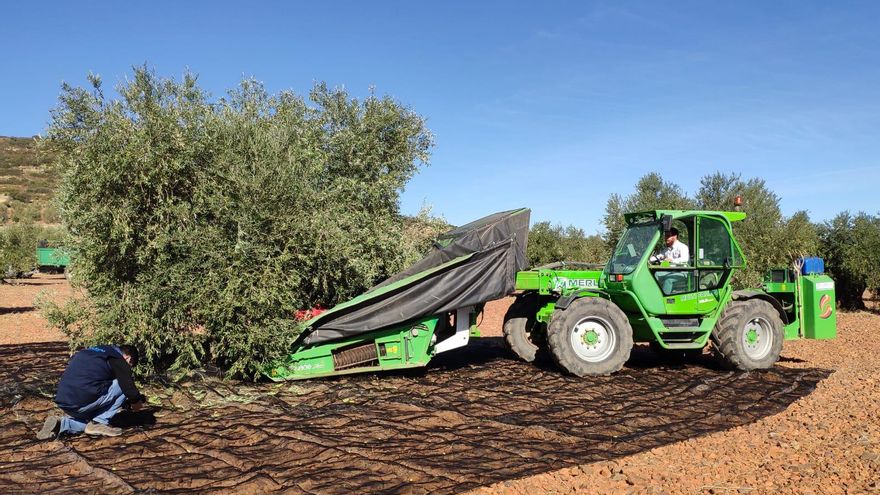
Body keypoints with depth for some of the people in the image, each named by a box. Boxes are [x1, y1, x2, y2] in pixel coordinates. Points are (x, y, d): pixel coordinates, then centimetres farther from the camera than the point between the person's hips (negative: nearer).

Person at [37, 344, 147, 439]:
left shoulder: (93, 351, 24)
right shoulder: (119, 360, 0)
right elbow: (128, 386, -3)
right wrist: (136, 402, 18)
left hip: (63, 402, 8)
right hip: (81, 402, -8)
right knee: (122, 387, 4)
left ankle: (59, 424, 8)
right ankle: (98, 423, 4)